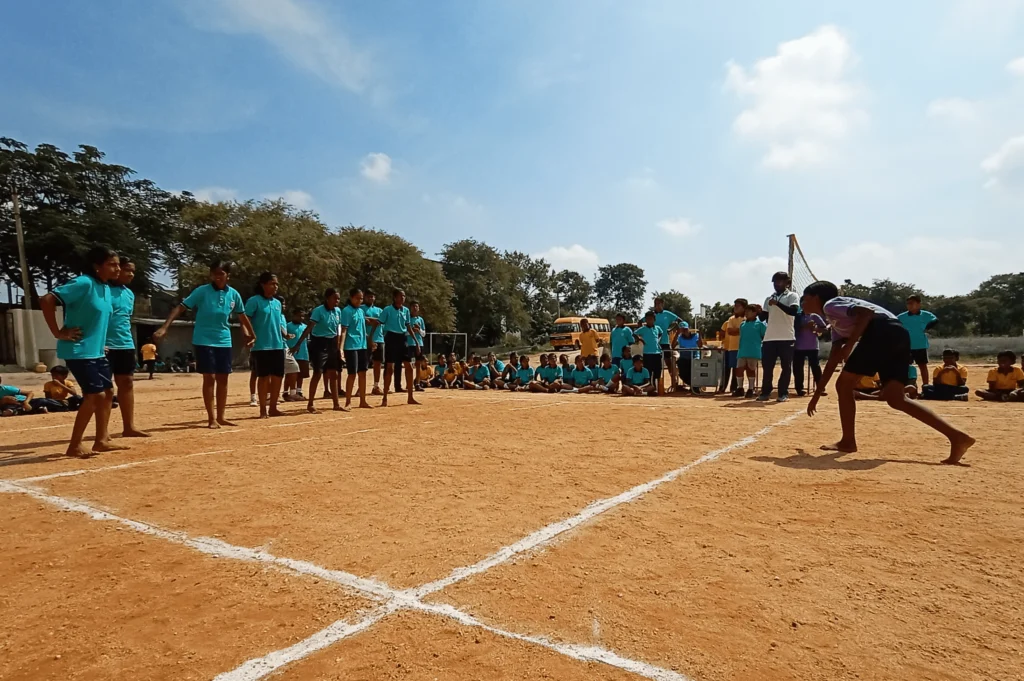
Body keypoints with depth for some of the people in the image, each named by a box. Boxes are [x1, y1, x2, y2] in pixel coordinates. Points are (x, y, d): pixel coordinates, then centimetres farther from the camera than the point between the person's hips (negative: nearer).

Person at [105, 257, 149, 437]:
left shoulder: (130, 294, 14)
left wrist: (128, 341, 19)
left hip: (126, 345, 7)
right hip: (106, 345, -7)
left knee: (127, 383, 8)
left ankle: (129, 427, 14)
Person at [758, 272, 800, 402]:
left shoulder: (792, 296, 2)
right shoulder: (769, 298, 16)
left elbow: (793, 311, -16)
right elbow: (764, 317, 15)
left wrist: (777, 303, -23)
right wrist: (759, 312, -6)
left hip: (786, 338, -4)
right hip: (769, 338, 4)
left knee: (786, 366, 1)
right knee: (767, 366, 3)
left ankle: (783, 393, 8)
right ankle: (766, 392, 11)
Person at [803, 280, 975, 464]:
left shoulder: (830, 305, 8)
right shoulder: (835, 320, 34)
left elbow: (866, 311, -10)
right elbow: (833, 361, 34)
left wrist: (849, 345, -11)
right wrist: (816, 395, 34)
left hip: (882, 330, -9)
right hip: (898, 334, 9)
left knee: (844, 384, 0)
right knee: (895, 398, 5)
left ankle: (848, 441, 5)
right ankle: (957, 436, -2)